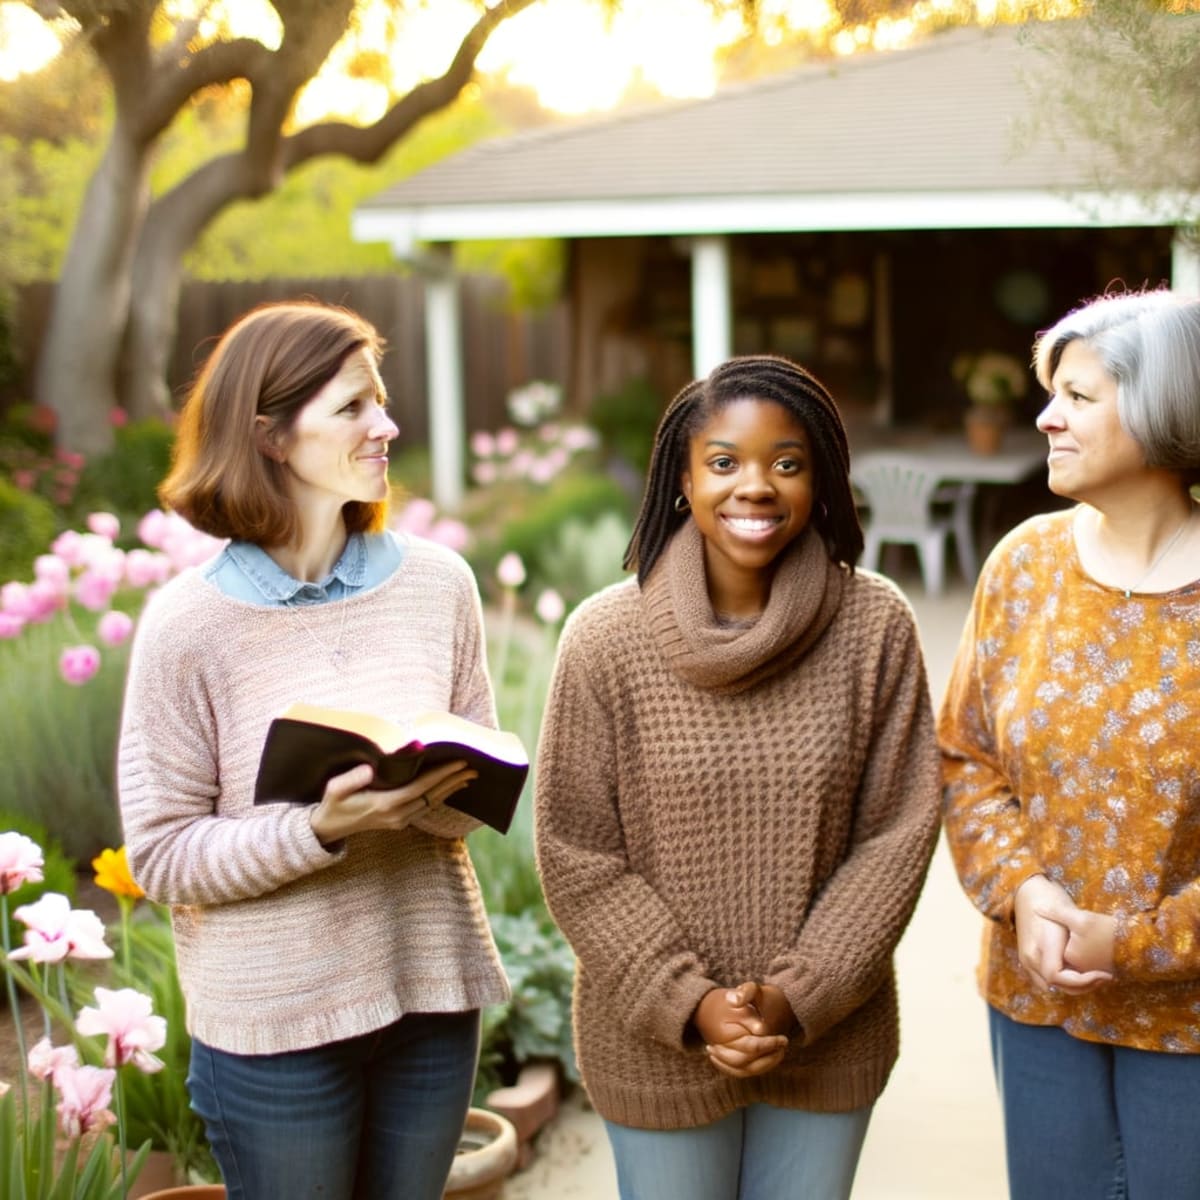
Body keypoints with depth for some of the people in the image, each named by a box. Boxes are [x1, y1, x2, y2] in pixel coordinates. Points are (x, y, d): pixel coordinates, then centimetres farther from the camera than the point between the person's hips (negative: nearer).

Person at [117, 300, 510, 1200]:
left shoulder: (438, 584, -1)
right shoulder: (189, 622, -11)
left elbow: (484, 774, 7)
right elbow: (161, 854, -10)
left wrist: (448, 804, -16)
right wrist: (324, 830, -25)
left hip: (432, 994, 3)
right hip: (274, 1020, -3)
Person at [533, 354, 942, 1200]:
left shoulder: (876, 627, -9)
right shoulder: (606, 637, -12)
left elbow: (897, 836, -6)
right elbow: (578, 858, -9)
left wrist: (798, 998, -13)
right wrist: (690, 1005, -14)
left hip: (829, 1042, 1)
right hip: (655, 1044, -1)